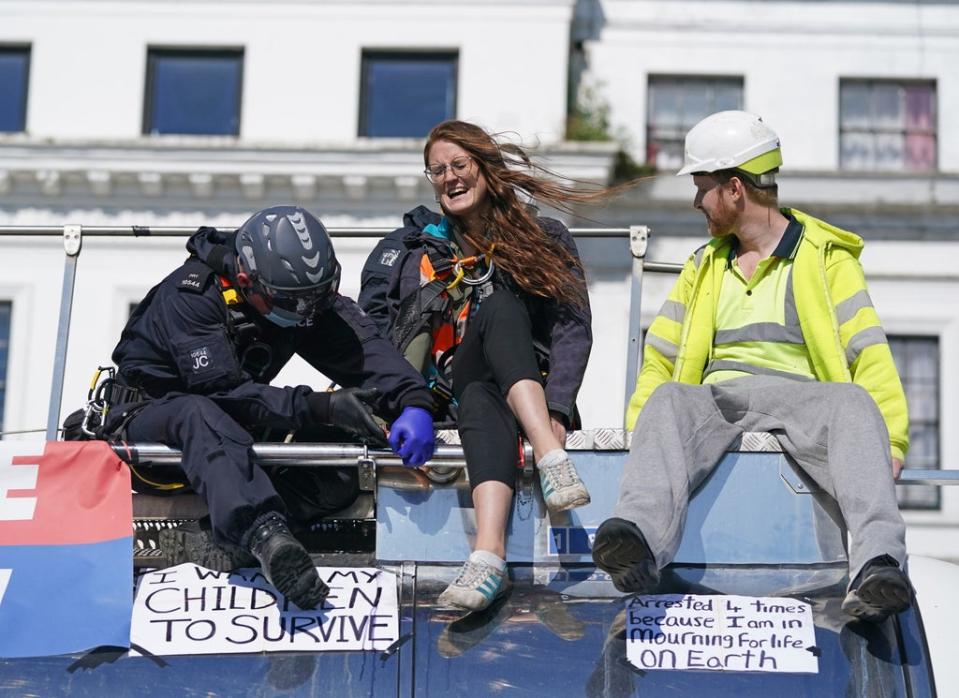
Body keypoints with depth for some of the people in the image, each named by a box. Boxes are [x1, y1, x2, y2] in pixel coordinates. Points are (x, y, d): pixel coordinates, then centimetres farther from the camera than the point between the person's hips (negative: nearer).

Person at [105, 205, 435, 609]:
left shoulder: (309, 297, -8)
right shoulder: (192, 293, -24)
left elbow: (366, 349, -20)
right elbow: (222, 392, -32)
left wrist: (414, 404, -40)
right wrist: (322, 406, -40)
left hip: (234, 424, 6)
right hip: (151, 412, -6)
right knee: (199, 415, -42)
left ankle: (224, 535, -24)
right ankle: (261, 533, -62)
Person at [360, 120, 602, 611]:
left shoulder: (544, 241, 13)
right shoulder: (407, 247, 17)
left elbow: (573, 329, 1)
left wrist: (556, 413, -16)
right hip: (435, 399, 1)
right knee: (498, 309, -29)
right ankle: (553, 462, -54)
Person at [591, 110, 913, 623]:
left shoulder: (826, 257, 15)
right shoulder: (703, 267, 28)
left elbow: (868, 356, 5)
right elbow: (659, 360, 21)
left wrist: (889, 444, -10)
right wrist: (638, 433, 3)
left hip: (798, 397, -2)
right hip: (712, 400, 2)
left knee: (855, 402, -35)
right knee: (668, 401, -32)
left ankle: (876, 567, -56)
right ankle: (638, 545, -57)